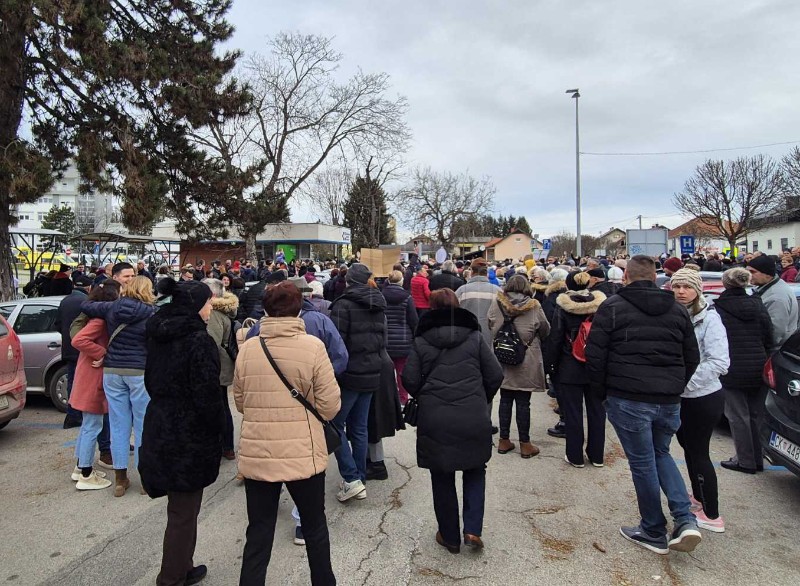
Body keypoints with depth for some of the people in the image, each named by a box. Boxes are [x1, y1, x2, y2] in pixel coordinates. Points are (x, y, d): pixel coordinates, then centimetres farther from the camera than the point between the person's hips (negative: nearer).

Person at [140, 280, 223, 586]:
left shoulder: (158, 336, 6)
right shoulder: (199, 341, -20)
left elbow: (151, 380, 15)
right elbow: (207, 395, -21)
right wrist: (216, 430, -8)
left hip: (160, 428, 9)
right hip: (189, 434, -8)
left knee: (179, 506, 22)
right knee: (183, 512, 8)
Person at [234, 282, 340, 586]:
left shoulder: (247, 348, -4)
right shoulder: (312, 346, -13)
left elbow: (240, 402, 7)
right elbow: (330, 406, -11)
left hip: (256, 455, 2)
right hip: (303, 455, -2)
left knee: (258, 534, 16)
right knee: (315, 527, 20)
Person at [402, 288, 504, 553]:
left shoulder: (421, 341, -1)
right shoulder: (475, 337, 1)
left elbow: (410, 380, -5)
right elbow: (495, 376, 0)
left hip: (435, 421, 0)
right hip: (474, 420, 1)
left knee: (442, 479, 15)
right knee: (475, 471, 22)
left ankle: (450, 537, 26)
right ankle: (473, 530, 12)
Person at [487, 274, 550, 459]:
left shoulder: (496, 305, -4)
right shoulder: (534, 306, -10)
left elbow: (489, 326, 7)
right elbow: (545, 331, 1)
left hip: (502, 360, 3)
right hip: (526, 363, -3)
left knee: (505, 400, 13)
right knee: (523, 403, 5)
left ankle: (504, 441, 21)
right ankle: (525, 444, 16)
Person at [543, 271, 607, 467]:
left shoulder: (563, 308, -10)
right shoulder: (601, 305, -1)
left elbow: (555, 339, -9)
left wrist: (550, 364, 0)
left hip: (570, 368, -3)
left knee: (572, 412, 6)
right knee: (596, 410, 13)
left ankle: (575, 456, 14)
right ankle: (597, 455, 24)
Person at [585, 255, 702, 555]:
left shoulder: (612, 307, -6)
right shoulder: (678, 309, 10)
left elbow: (595, 355, -9)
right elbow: (692, 357, 13)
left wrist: (601, 391, 5)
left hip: (628, 399, -5)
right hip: (669, 400, 5)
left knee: (642, 463, 8)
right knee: (660, 454, 24)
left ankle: (654, 532, 21)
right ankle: (686, 521, 12)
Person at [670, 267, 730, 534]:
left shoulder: (709, 319, -16)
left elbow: (719, 362, -21)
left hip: (703, 399, -6)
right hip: (679, 398, 6)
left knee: (698, 452, 3)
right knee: (688, 447, 20)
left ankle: (712, 515, 19)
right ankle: (698, 496, 41)